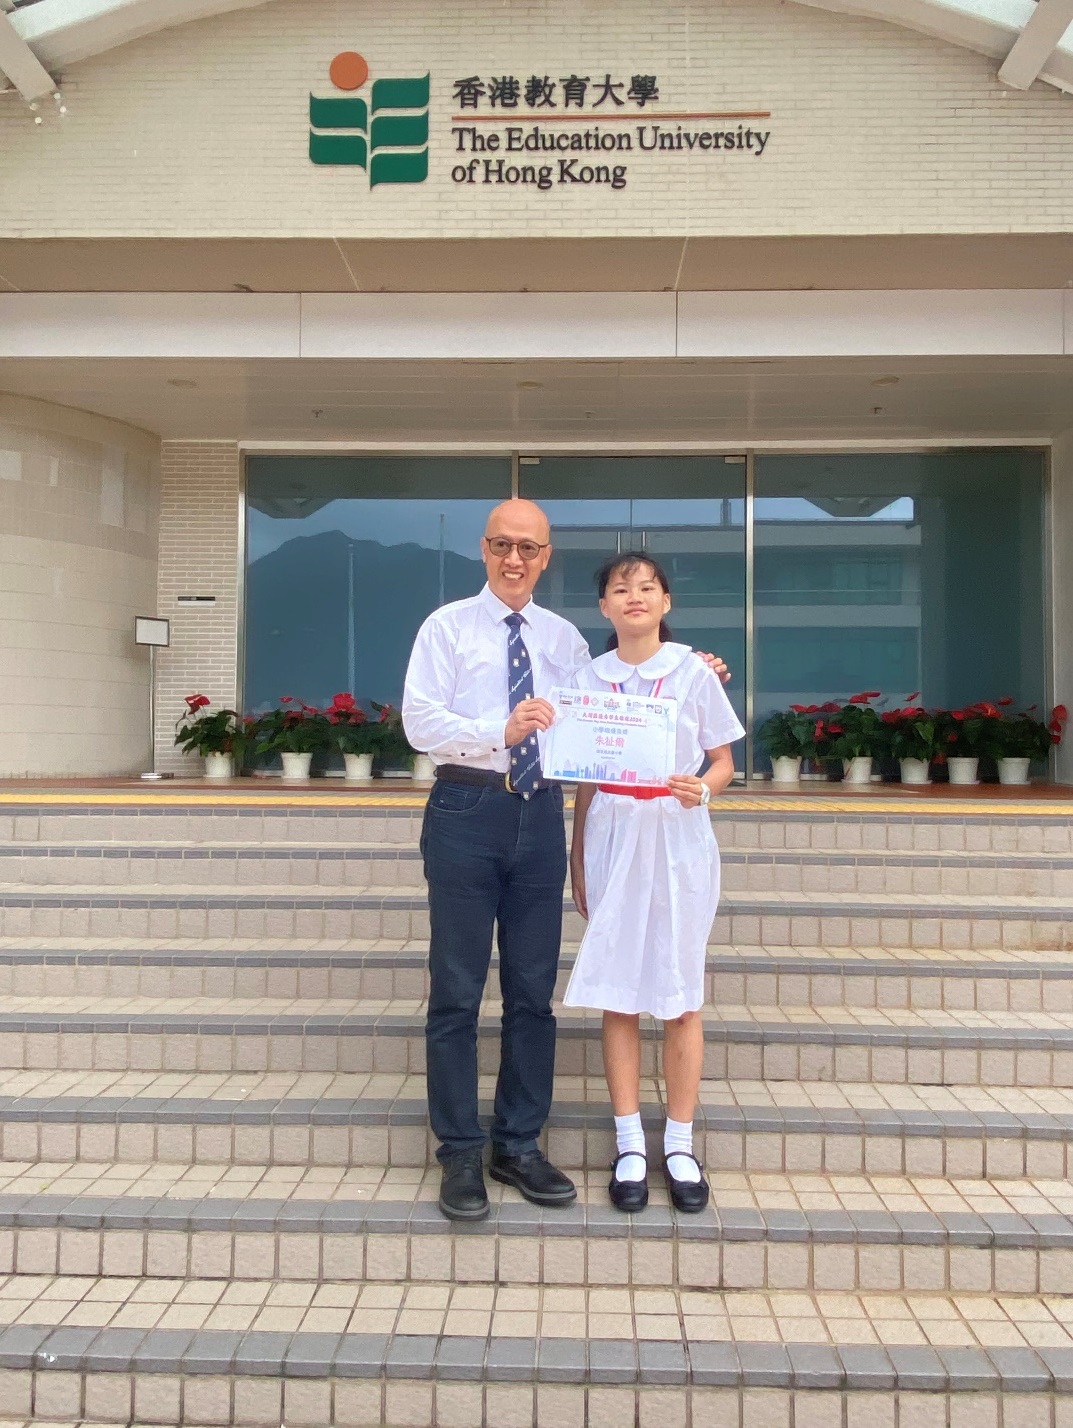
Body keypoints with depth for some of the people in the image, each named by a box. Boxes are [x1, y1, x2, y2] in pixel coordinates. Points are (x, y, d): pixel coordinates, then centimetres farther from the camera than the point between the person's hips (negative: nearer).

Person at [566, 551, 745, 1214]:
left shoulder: (694, 672, 0)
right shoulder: (589, 679, 7)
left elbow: (723, 761, 5)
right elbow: (584, 777, 11)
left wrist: (702, 787, -17)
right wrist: (578, 854, 10)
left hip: (679, 838, -1)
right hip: (613, 837, 2)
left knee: (681, 995, 2)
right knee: (617, 995, 3)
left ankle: (681, 1147, 15)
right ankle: (630, 1148, 15)